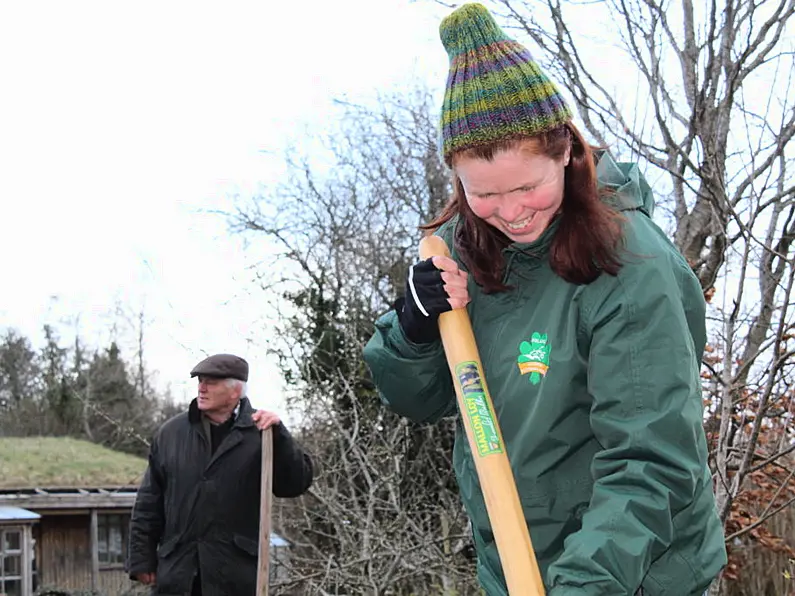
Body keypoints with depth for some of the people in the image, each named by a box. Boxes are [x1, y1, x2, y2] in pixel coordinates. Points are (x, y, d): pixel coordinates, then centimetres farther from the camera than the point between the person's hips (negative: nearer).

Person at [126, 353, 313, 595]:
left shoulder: (257, 433, 0)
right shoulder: (170, 433, 8)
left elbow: (297, 483, -8)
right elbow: (149, 502, 10)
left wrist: (278, 433, -20)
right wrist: (142, 557, 8)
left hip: (236, 576, -2)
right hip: (176, 572, 2)